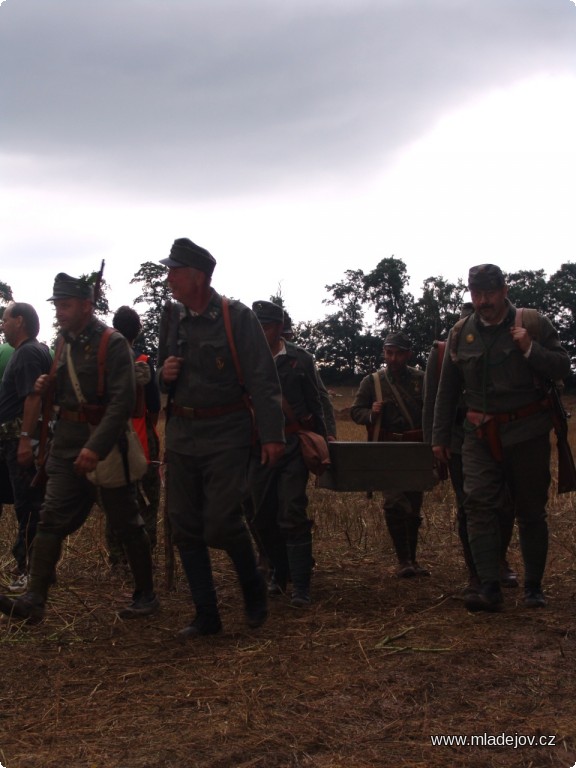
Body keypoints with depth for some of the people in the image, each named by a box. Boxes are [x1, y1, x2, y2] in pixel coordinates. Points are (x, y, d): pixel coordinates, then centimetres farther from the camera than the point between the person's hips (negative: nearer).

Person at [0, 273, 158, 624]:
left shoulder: (113, 344, -13)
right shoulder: (63, 342, 10)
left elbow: (122, 402, -20)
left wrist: (96, 447, -28)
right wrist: (47, 387, 0)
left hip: (104, 443, -7)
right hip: (67, 444, 7)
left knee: (127, 523, 5)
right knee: (51, 519, 0)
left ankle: (146, 595, 18)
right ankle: (35, 601, 0)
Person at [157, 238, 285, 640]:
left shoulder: (237, 317, -9)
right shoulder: (172, 318, 8)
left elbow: (263, 379, -11)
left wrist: (271, 434, -16)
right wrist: (164, 374, -4)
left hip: (226, 434, -6)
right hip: (182, 433, 6)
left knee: (222, 523, -11)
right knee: (185, 528, 6)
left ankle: (254, 588, 19)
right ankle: (206, 615, 19)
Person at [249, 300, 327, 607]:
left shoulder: (301, 360, 4)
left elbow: (315, 405, 7)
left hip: (293, 445, -3)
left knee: (293, 515, -9)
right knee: (262, 516, 9)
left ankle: (301, 586, -5)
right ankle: (279, 573, 29)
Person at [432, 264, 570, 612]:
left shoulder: (534, 324, -2)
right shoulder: (461, 333, 5)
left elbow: (563, 368, -4)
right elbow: (447, 391, 12)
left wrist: (529, 349, -20)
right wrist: (440, 437, 13)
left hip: (527, 432, -2)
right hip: (481, 436, 2)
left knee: (531, 510, 6)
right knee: (480, 505, -10)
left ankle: (534, 587, 19)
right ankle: (490, 588, -8)